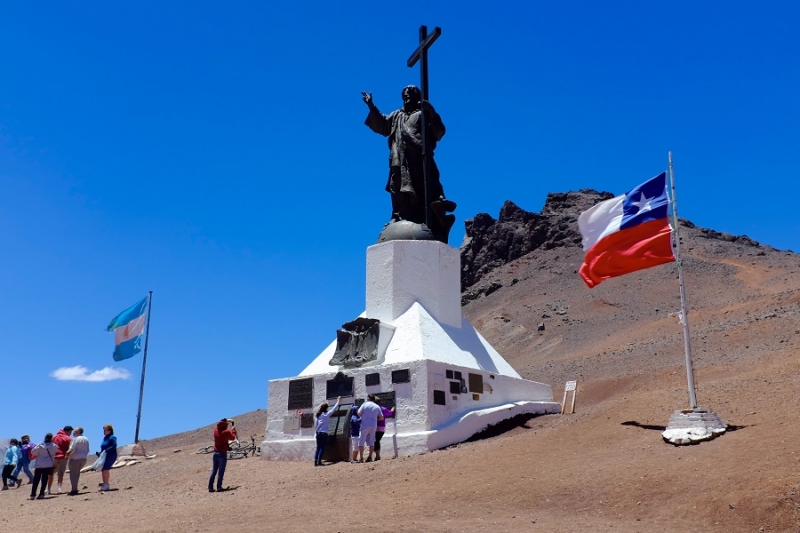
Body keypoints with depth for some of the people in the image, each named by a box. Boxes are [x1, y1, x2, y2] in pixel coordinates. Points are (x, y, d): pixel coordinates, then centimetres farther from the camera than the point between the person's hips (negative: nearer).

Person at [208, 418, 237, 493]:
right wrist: (233, 428, 16)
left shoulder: (215, 430, 2)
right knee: (221, 472, -1)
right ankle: (219, 487, -3)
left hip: (216, 453, 5)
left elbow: (219, 424, 24)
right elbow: (233, 437, 6)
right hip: (222, 454, -5)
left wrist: (226, 420, 25)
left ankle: (210, 487, 10)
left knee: (214, 471, 11)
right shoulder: (226, 432, -13)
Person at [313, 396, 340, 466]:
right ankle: (319, 461, -8)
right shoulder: (327, 414, -3)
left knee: (318, 447, 7)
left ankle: (315, 461, 1)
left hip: (318, 433, 5)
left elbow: (315, 425, 8)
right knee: (322, 448, -2)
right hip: (324, 433, -5)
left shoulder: (318, 415, 8)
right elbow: (334, 409, 7)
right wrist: (338, 401, 19)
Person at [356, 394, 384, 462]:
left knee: (361, 442, 2)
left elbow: (359, 413, -8)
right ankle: (370, 457, 8)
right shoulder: (377, 407, 6)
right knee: (371, 442, 13)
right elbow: (381, 417, 6)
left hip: (365, 425, -4)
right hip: (373, 426, 4)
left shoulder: (365, 404, -4)